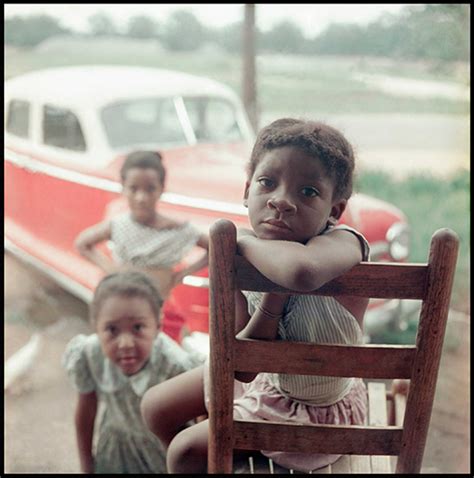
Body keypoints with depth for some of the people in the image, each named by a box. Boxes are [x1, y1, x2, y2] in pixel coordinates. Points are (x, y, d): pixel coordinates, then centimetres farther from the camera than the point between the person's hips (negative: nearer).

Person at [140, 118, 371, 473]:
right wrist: (273, 298, -34)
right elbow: (243, 367, -18)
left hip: (316, 409, -5)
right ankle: (205, 463, 43)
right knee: (156, 408, 15)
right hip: (264, 377, 6)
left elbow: (303, 271, -61)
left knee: (186, 450, -4)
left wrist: (245, 241, -40)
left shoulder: (342, 243, -34)